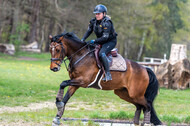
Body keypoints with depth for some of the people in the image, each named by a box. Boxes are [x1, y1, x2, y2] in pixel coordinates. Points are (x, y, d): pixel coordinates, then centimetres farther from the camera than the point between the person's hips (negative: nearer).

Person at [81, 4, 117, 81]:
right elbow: (89, 31, 8)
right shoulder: (94, 21, 0)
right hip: (101, 42, 9)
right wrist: (83, 39, -8)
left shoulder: (107, 23, -24)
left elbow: (105, 37, -28)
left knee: (102, 53, -32)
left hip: (111, 41, -9)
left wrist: (94, 41, -32)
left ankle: (108, 74, -33)